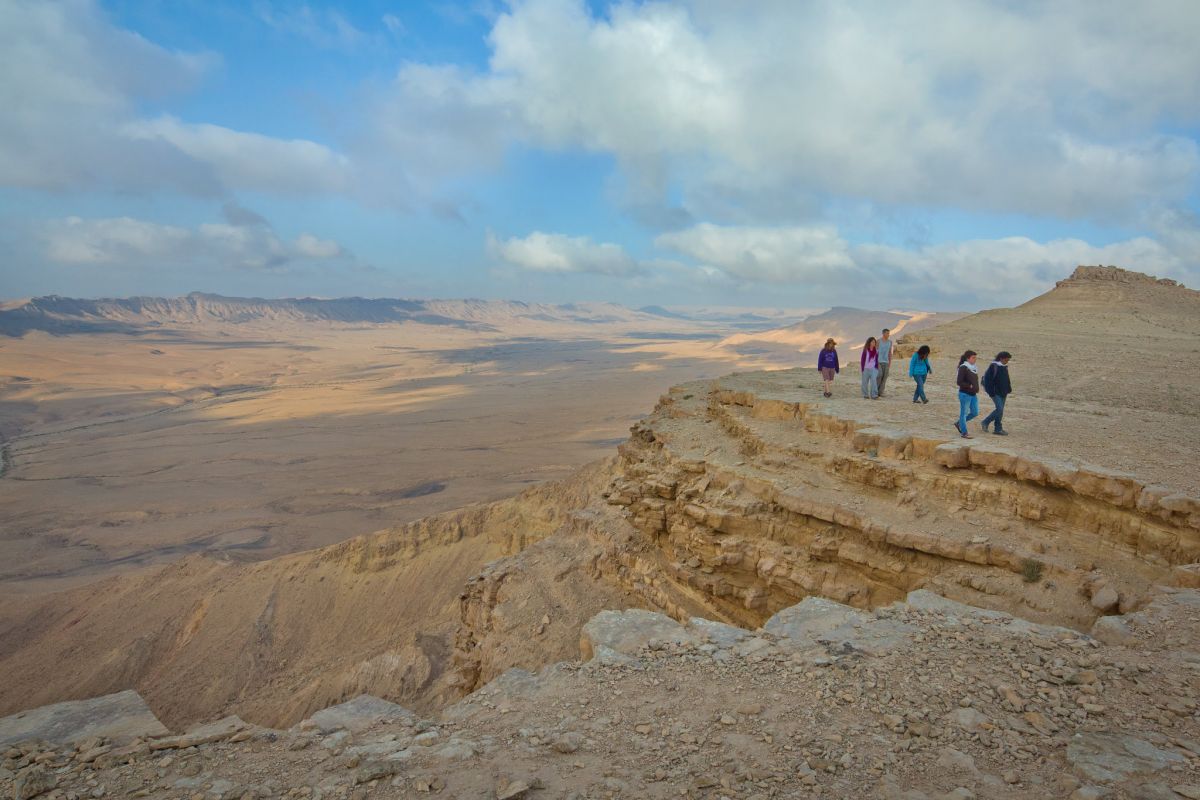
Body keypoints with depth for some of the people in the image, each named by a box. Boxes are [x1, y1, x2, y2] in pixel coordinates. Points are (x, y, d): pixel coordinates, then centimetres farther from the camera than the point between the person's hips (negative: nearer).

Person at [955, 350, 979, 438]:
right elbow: (959, 382, -17)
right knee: (964, 413, 1)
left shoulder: (974, 368, 11)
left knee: (975, 413, 12)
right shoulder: (963, 368, -12)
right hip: (965, 394, -8)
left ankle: (959, 423, 29)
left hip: (973, 394, 8)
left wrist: (977, 388, 8)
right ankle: (964, 433, 9)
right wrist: (970, 386, -21)